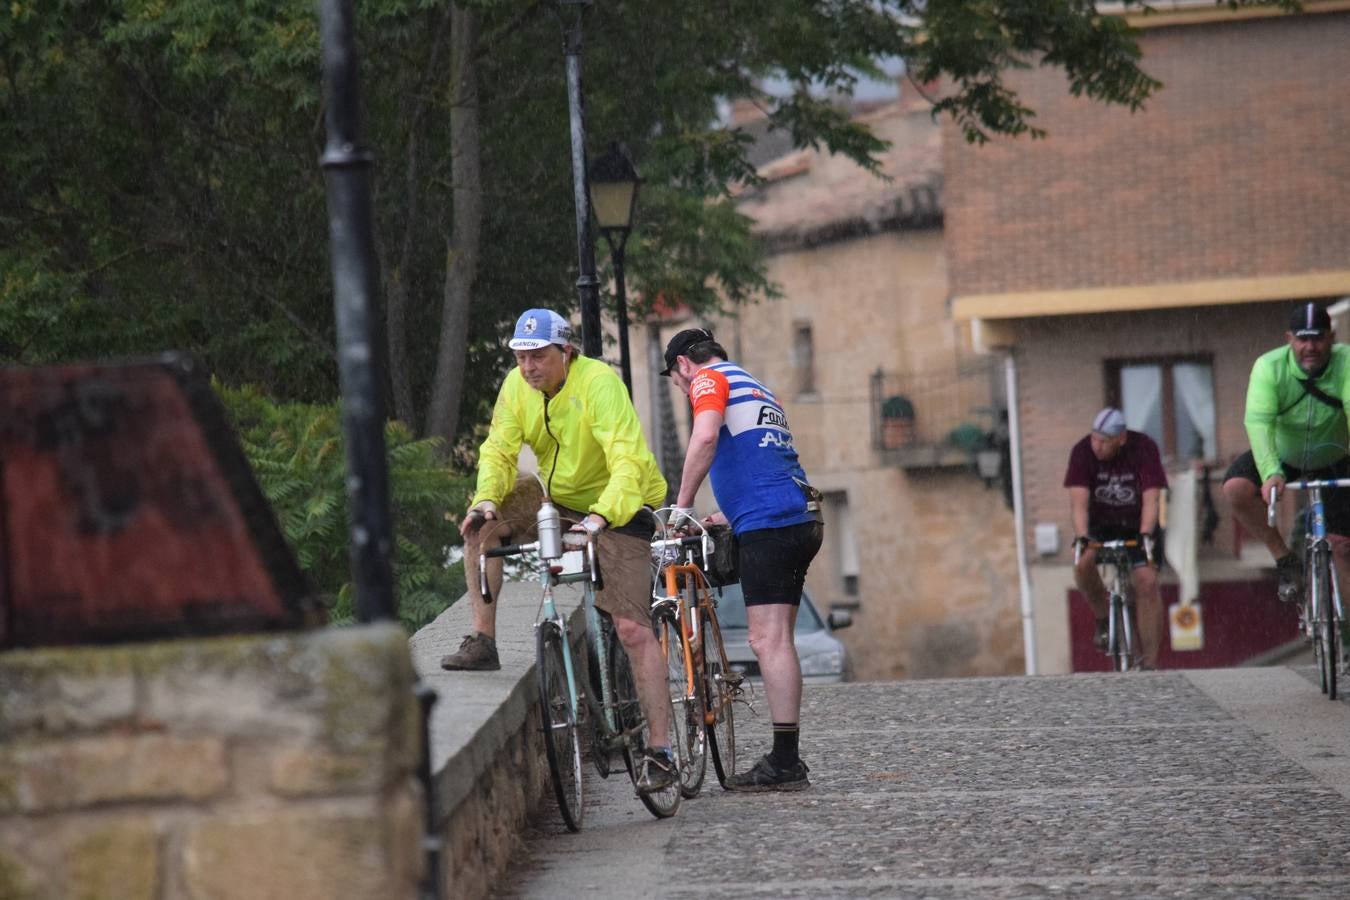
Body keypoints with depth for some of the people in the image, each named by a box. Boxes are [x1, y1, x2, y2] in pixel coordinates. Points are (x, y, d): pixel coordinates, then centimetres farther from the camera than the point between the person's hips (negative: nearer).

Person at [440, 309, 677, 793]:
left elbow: (628, 461, -35)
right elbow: (499, 451, -8)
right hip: (558, 498, 6)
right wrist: (486, 501, -28)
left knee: (632, 628, -13)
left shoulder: (598, 382, -27)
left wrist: (600, 517, -49)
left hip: (618, 507, -6)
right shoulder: (517, 386, -8)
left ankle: (660, 751, -12)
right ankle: (483, 644, -4)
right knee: (480, 526, -14)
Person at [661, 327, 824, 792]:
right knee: (776, 640, 12)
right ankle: (786, 758, 13)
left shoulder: (710, 380, 1)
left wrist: (682, 505, -11)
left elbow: (706, 438, -18)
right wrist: (728, 516, 32)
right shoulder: (755, 388, 29)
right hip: (800, 521, 9)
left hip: (768, 526, -9)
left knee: (768, 640, -10)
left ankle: (785, 762, -13)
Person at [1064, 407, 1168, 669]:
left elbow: (1150, 499, -28)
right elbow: (1079, 501, -27)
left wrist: (1145, 535, -42)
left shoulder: (1144, 448, -22)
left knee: (1147, 583, -16)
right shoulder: (1083, 451, -20)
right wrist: (1081, 537, -42)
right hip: (1100, 524, 1)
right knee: (1083, 563, -29)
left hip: (1137, 526, -1)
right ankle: (1103, 618, -3)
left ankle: (1150, 663, -11)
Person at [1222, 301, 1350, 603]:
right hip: (1282, 455, 0)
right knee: (1236, 487, -27)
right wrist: (1271, 473, -53)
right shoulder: (1269, 366, -26)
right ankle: (1285, 559, -11)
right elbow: (1258, 422, -37)